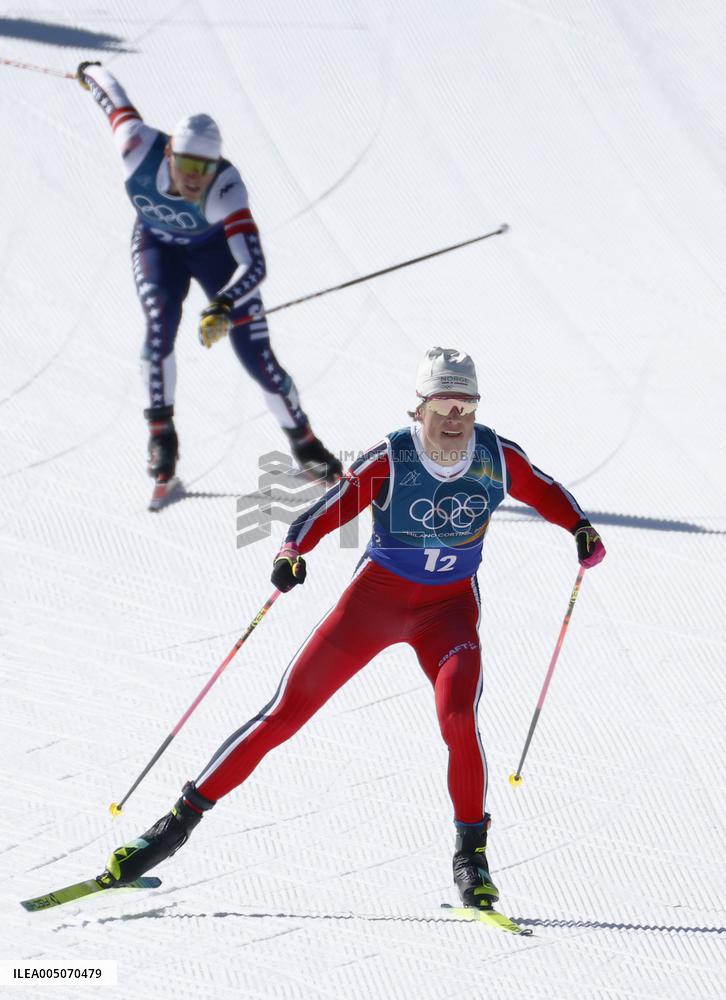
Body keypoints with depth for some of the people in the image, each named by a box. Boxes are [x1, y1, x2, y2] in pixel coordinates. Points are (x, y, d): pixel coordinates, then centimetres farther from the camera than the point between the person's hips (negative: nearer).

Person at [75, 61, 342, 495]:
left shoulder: (225, 188, -41)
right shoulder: (141, 147, -36)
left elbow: (254, 265, -49)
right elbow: (115, 97, -15)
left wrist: (224, 308, -67)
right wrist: (90, 71, 7)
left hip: (214, 247, -2)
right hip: (157, 246, 2)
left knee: (257, 355, -8)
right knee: (160, 320, -25)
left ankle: (305, 443, 13)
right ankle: (161, 434, -6)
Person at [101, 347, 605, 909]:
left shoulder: (498, 458, -11)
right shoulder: (391, 459, -18)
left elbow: (545, 493, 7)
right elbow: (331, 508, -22)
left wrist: (581, 529, -11)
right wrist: (292, 551, -40)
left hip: (450, 608, 1)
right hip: (376, 595, -1)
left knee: (458, 717, -26)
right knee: (286, 713, -4)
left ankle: (472, 853, -6)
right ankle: (184, 818, 5)